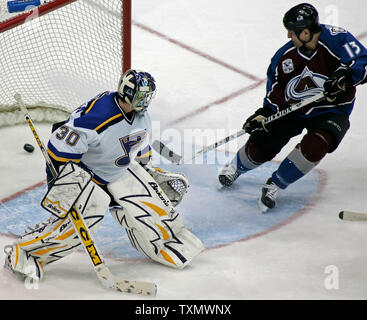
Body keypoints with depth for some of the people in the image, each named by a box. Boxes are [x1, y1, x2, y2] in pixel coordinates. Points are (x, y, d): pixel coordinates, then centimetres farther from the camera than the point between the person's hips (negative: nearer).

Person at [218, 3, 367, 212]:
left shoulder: (336, 39, -22)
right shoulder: (285, 55, -8)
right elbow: (276, 91, 4)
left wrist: (345, 76, -45)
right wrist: (264, 114, -9)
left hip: (331, 111, -3)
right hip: (293, 108, 4)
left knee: (314, 146, -31)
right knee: (261, 145, -3)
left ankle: (275, 186, -10)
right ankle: (236, 168, 34)